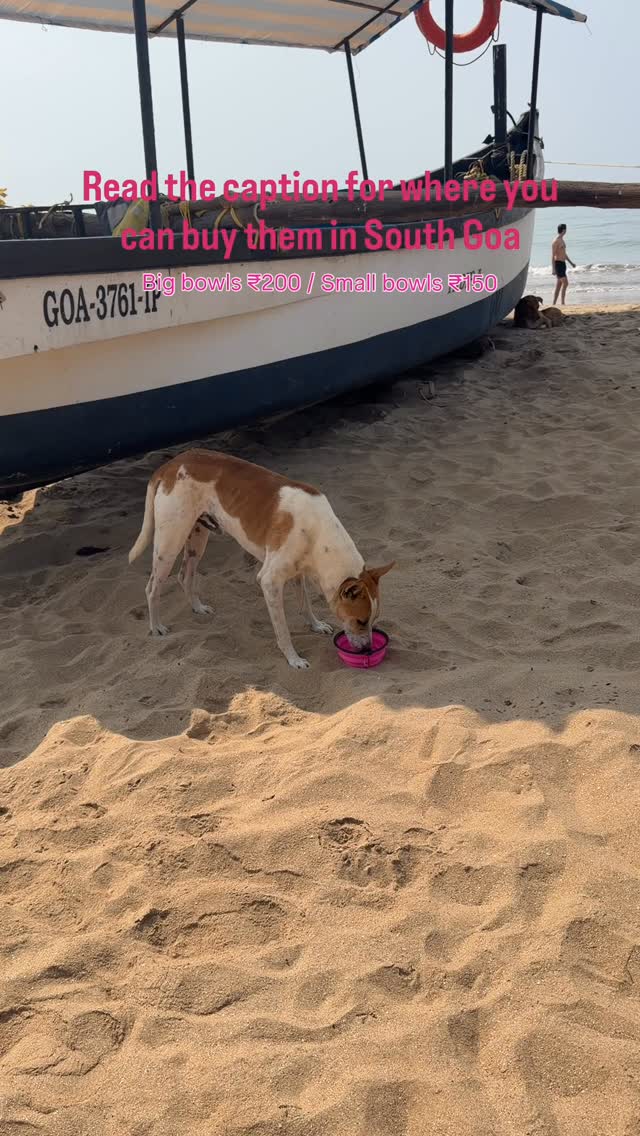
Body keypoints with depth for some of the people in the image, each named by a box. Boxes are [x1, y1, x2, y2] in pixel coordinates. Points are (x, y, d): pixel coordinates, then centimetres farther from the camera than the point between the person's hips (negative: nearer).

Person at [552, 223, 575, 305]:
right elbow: (553, 256, -16)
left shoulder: (562, 240, 17)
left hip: (563, 264, 10)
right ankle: (562, 302, -16)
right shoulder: (556, 241, -12)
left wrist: (571, 262, 29)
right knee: (565, 283, -16)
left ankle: (554, 303, 10)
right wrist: (553, 268, -21)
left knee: (559, 285, 8)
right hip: (558, 264, -10)